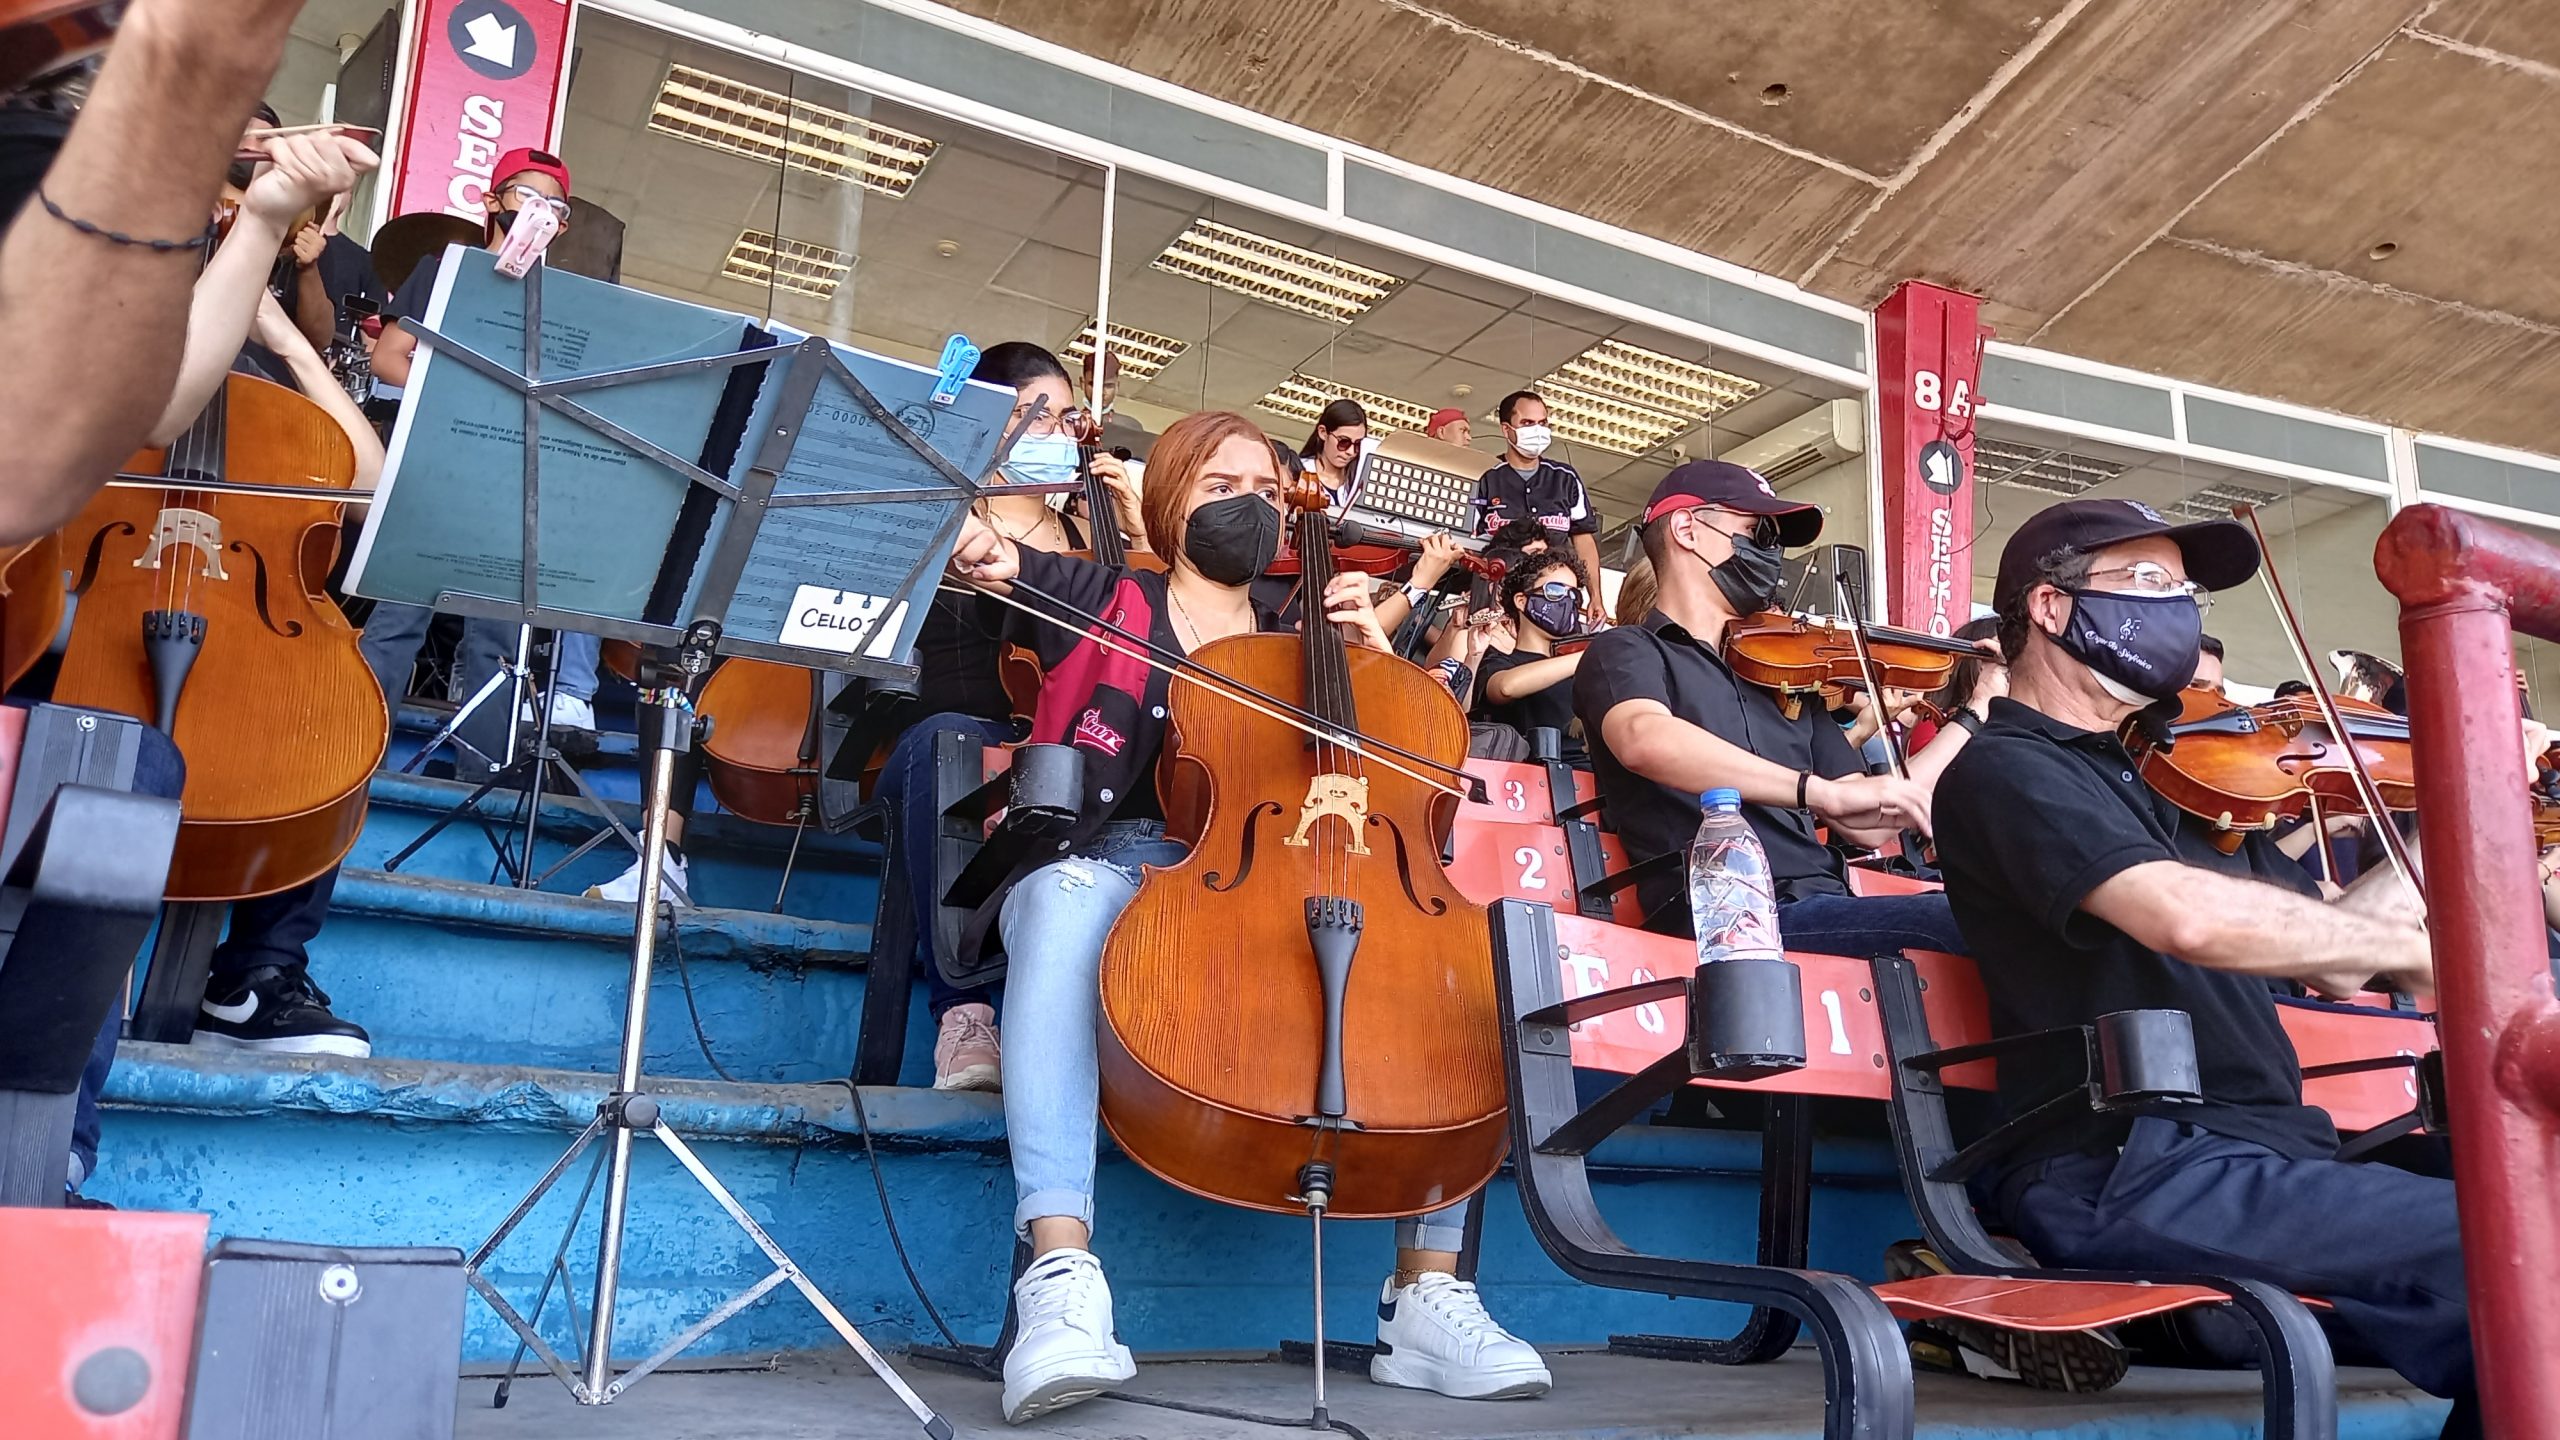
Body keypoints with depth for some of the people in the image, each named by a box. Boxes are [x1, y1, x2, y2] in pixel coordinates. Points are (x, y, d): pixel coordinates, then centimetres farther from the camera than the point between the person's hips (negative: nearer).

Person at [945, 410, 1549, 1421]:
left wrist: (1370, 647, 3)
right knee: (1067, 899, -39)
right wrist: (972, 545, -18)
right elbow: (979, 555, 6)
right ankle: (1062, 1275, -45)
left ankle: (1427, 1288, -21)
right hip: (1103, 869, -2)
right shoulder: (1099, 600, 16)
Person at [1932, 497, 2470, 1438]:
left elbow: (2332, 962, 23)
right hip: (2132, 1178, -8)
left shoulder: (2164, 783, 24)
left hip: (2259, 1160, 8)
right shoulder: (2008, 770, -4)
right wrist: (2422, 945, -9)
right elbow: (2192, 917, -23)